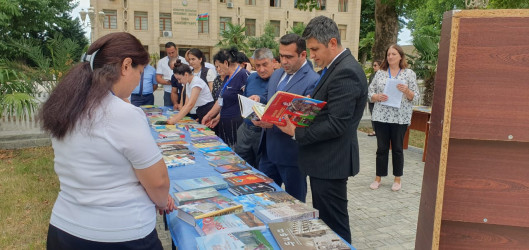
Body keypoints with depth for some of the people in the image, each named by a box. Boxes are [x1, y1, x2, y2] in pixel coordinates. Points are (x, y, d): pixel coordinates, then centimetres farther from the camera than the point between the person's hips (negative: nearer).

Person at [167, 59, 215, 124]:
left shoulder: (197, 81, -16)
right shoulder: (188, 84, 12)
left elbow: (190, 104, -24)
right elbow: (186, 104, 9)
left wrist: (175, 119, -27)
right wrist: (177, 116, -7)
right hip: (201, 114, 8)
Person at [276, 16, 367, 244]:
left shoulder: (345, 72, -20)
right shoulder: (335, 67, 11)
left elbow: (336, 125, -24)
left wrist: (296, 132, -16)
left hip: (331, 162, -10)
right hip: (325, 159, 10)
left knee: (334, 226, 4)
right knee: (324, 221, 21)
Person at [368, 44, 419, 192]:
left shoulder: (409, 74, 4)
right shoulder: (380, 73, 8)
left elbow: (415, 97, 1)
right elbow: (370, 92, 6)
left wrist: (406, 91, -18)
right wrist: (377, 97, -14)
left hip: (400, 118, -1)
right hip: (381, 116, 1)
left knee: (397, 148, 8)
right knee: (382, 148, 7)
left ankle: (397, 179, 21)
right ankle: (378, 178, 18)